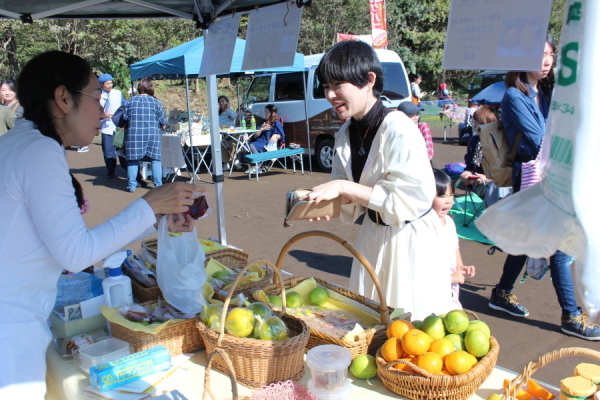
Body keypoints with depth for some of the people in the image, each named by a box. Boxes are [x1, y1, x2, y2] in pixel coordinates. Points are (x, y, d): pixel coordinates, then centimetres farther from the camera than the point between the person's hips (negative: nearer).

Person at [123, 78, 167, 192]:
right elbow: (163, 122, 0)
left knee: (133, 159, 7)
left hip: (134, 134, 1)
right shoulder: (155, 102, 1)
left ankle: (132, 185, 8)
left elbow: (125, 117, 8)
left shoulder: (131, 101, 5)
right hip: (152, 134, -1)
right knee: (155, 159, 7)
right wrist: (163, 126, 21)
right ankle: (158, 184, 7)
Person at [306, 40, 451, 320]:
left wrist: (345, 187, -28)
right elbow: (354, 200, 7)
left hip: (410, 242, -7)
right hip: (374, 238, 7)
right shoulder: (346, 133, 0)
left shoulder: (398, 130, -22)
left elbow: (410, 199, -27)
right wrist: (324, 197, -14)